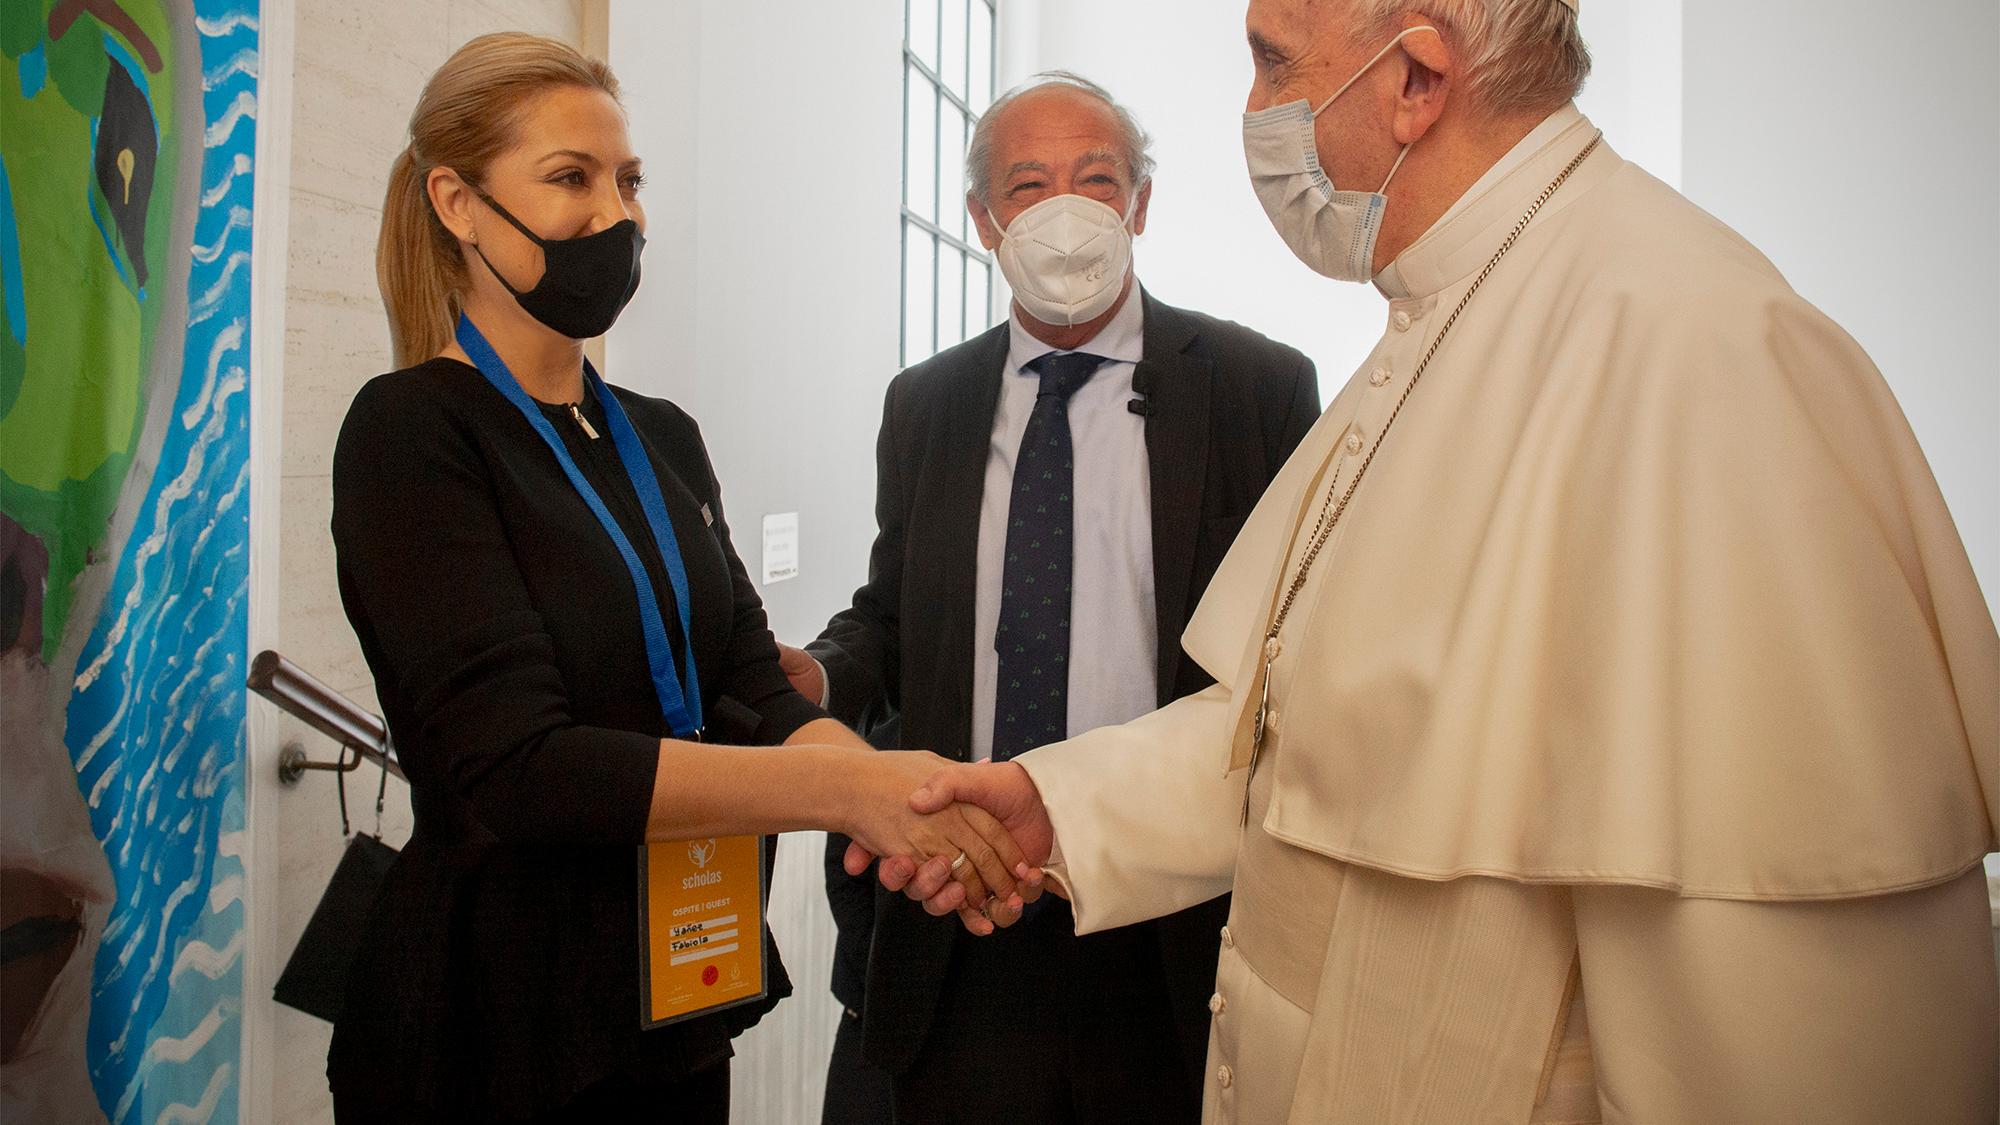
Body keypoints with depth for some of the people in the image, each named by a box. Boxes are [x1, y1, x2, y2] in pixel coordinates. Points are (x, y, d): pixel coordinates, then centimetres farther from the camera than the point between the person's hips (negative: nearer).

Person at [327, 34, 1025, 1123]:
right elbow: (518, 765, -23)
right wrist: (845, 788, -27)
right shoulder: (410, 431, -13)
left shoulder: (663, 437, 7)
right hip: (497, 1030, -6)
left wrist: (911, 807, -19)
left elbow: (755, 695, -1)